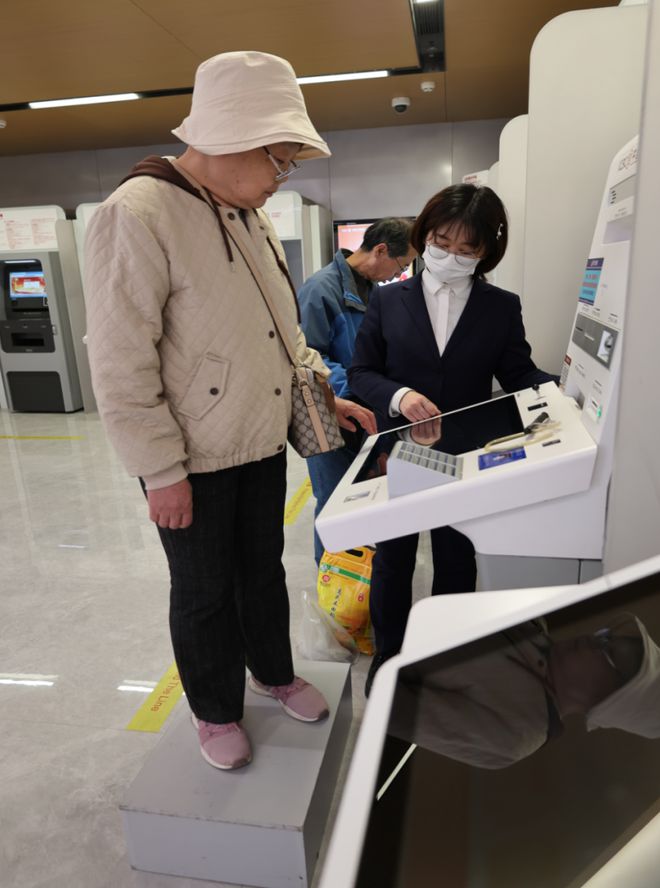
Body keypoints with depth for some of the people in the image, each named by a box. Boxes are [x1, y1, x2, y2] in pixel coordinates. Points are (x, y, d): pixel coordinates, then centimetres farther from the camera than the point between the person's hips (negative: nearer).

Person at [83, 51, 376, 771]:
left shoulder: (251, 218, 7)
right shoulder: (136, 216, -19)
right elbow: (120, 367, -20)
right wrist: (161, 472, -18)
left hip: (263, 443, 7)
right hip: (192, 461, -7)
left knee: (264, 569, 22)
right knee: (204, 591, 13)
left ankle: (275, 674, 46)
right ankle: (215, 712, 38)